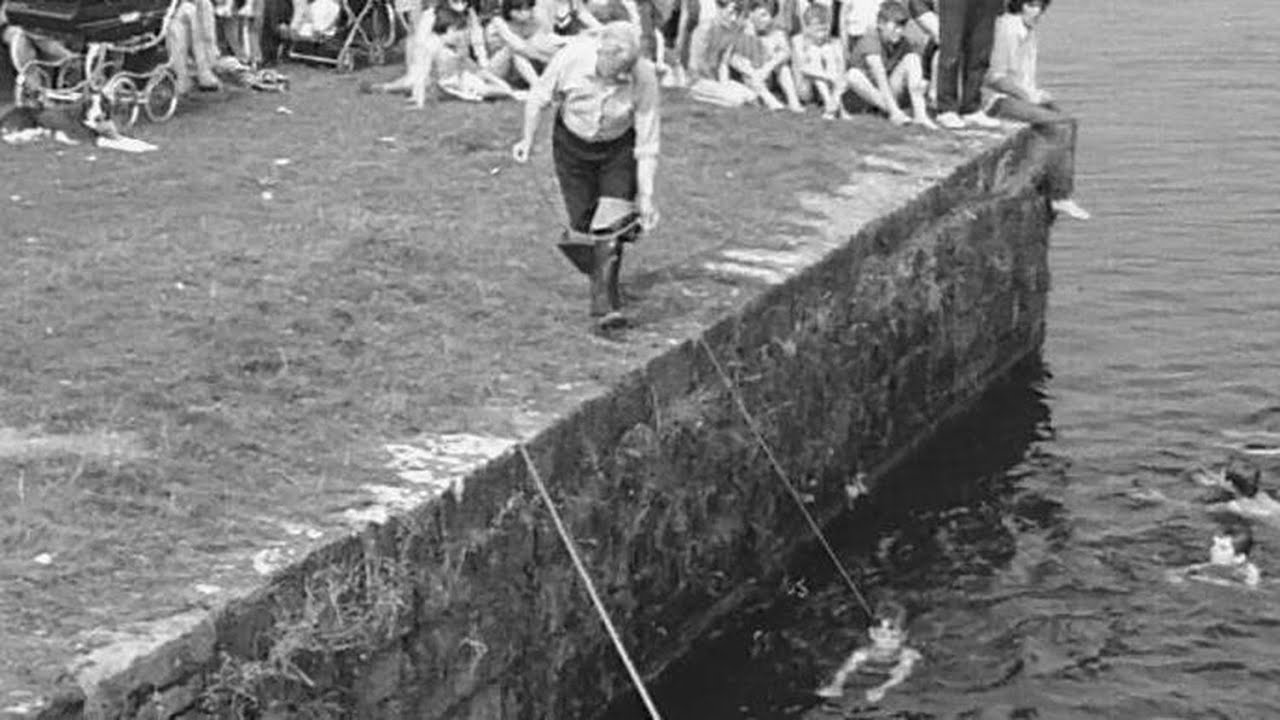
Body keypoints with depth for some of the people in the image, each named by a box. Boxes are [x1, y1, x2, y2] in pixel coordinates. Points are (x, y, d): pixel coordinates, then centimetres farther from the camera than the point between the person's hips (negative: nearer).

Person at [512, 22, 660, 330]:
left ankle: (605, 305, -12)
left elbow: (647, 142, -21)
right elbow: (540, 97, -8)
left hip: (619, 148, -1)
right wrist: (528, 140, 0)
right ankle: (602, 279, 35)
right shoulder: (572, 57, -29)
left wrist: (646, 195, -19)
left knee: (611, 225, -15)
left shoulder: (644, 76, -29)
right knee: (582, 223, 5)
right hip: (573, 145, 1)